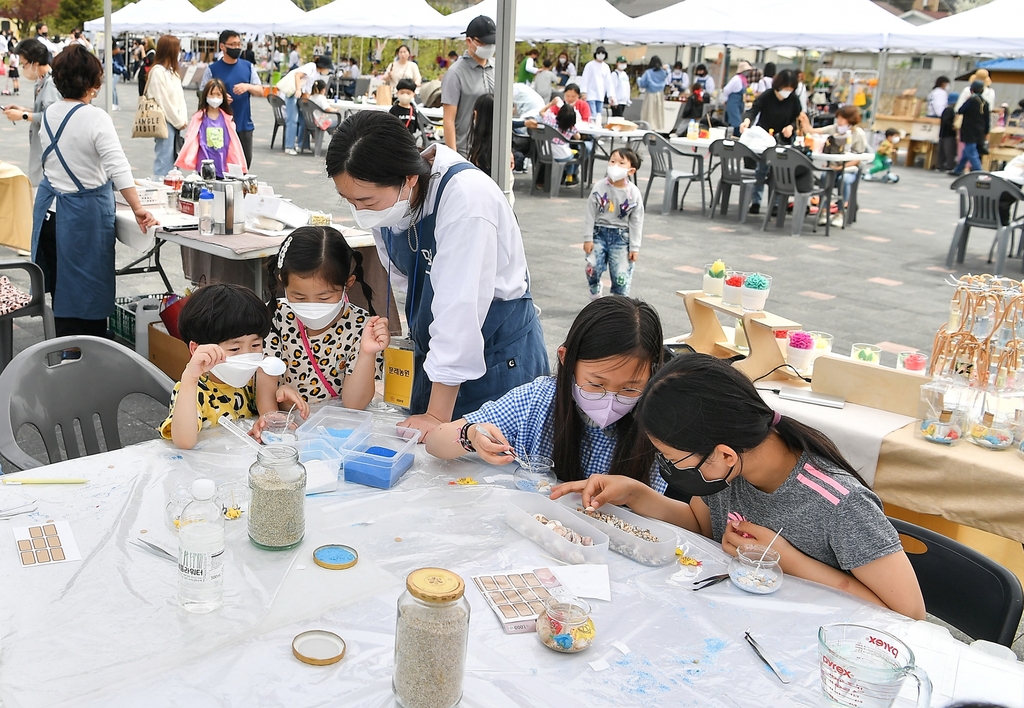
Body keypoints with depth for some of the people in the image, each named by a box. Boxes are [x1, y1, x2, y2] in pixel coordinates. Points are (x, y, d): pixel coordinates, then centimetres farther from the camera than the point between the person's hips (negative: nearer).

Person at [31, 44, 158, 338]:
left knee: (61, 292, 17)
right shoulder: (95, 118, -16)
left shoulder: (48, 114, 6)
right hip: (84, 214, -7)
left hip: (49, 210, 7)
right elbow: (118, 166, -26)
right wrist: (137, 208, -28)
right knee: (89, 295, 3)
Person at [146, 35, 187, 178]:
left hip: (175, 123, 8)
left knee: (174, 161, 11)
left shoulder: (172, 71, 16)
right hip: (166, 123, -8)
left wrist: (183, 119, 1)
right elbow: (163, 101, -13)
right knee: (164, 162, -7)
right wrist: (179, 121, -8)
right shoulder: (158, 71, -11)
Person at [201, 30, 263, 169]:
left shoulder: (248, 67, 10)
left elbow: (260, 91, 8)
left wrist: (248, 86, -13)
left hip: (244, 125, 3)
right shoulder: (212, 69, 1)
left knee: (245, 161, 8)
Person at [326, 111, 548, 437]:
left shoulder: (466, 196, -30)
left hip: (498, 356, -6)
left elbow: (459, 308, -29)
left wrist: (437, 416, -25)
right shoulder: (381, 196, -8)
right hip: (436, 349, 7)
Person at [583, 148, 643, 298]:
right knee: (592, 266, -12)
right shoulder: (599, 187, -9)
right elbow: (590, 214, -3)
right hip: (599, 232, 0)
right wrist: (588, 238, -4)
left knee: (621, 273, -3)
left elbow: (636, 222, -3)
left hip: (621, 236, 0)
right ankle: (595, 295, 17)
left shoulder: (634, 193, -9)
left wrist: (634, 247, -3)